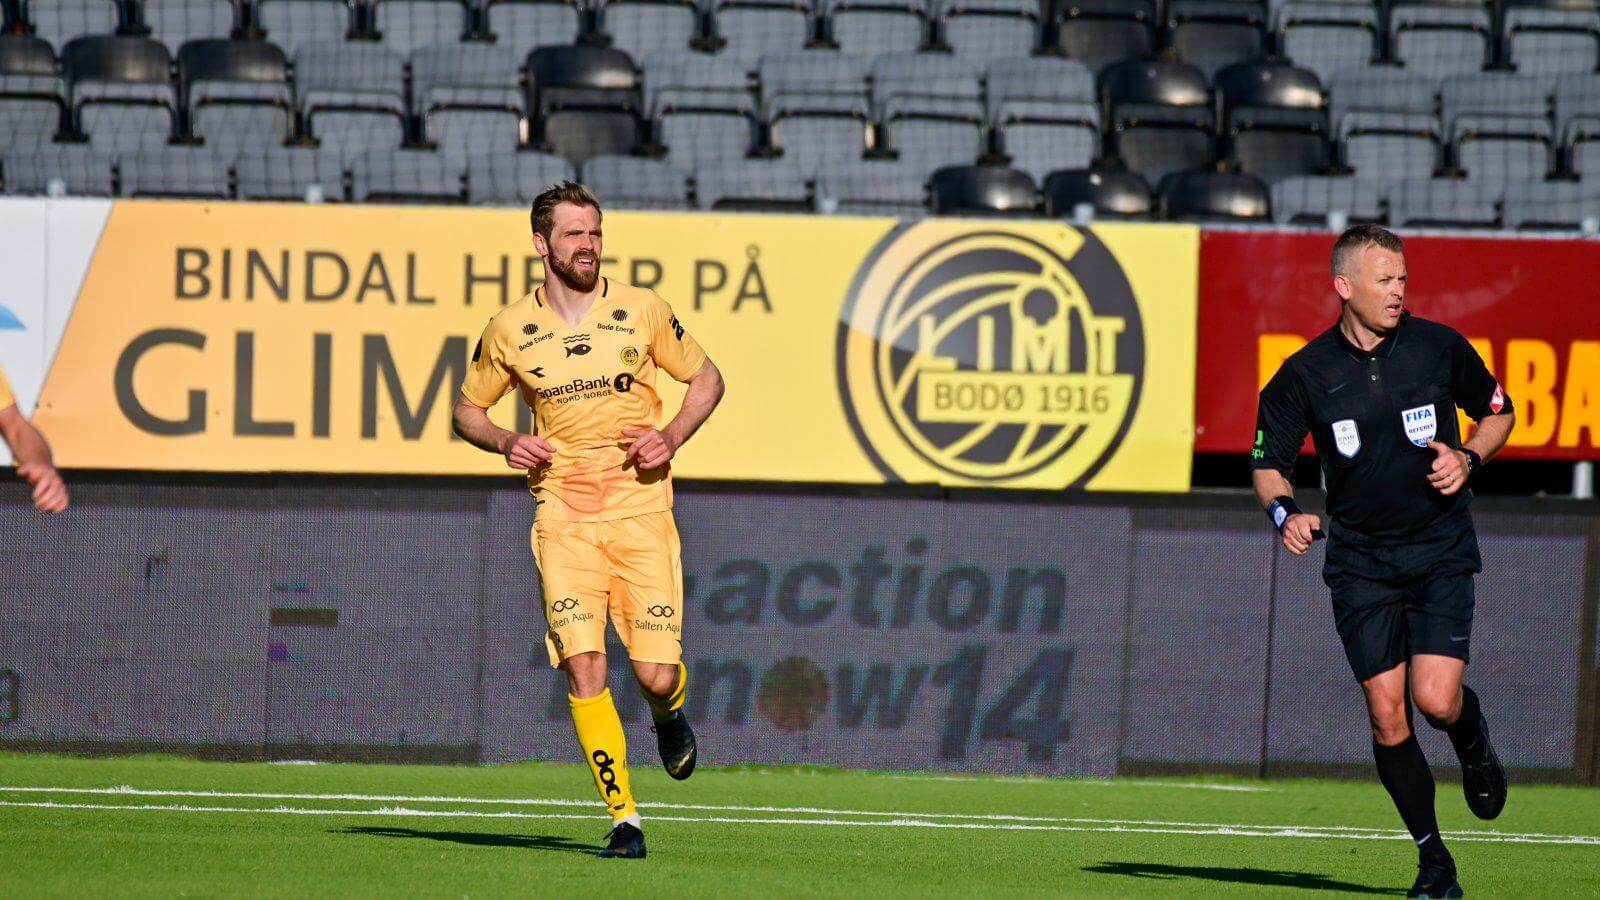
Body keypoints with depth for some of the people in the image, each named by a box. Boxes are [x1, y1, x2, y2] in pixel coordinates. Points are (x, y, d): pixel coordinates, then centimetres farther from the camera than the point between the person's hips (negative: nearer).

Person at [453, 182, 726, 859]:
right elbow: (468, 409, 16)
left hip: (640, 507, 0)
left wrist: (673, 435, -5)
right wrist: (505, 443, -5)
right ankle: (624, 818, -6)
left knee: (656, 675, -7)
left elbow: (706, 377, 13)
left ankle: (669, 711, 33)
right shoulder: (509, 331, 3)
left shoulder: (641, 311, 1)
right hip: (562, 516, 0)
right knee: (582, 665, -15)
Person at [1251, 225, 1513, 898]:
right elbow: (1267, 463, 4)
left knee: (1436, 700, -16)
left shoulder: (1438, 347, -3)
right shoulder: (1305, 375, -4)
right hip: (1360, 560, 1)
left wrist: (1468, 459, -6)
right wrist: (1284, 511, -16)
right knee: (1386, 715, -5)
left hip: (1441, 550, -1)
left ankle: (1474, 743, 23)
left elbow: (1498, 412, 13)